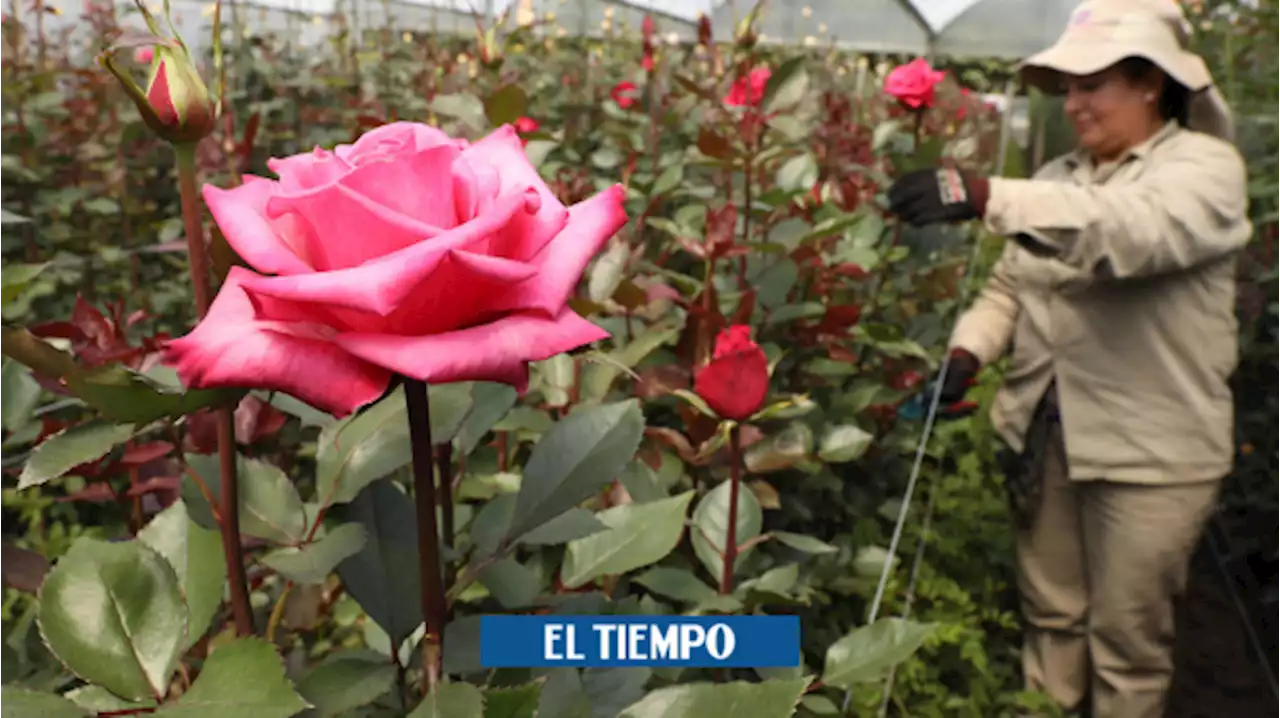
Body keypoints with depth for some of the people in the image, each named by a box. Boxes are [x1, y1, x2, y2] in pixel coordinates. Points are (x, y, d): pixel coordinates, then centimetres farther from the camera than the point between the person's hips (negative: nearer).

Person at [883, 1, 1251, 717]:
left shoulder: (1205, 167, -9)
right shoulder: (1058, 178, 11)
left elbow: (1132, 231, -31)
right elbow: (1010, 285, 8)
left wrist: (986, 196, -42)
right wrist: (968, 352, -12)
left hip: (1151, 450, -5)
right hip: (1047, 434, 5)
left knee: (1127, 638, 9)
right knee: (1051, 614, 18)